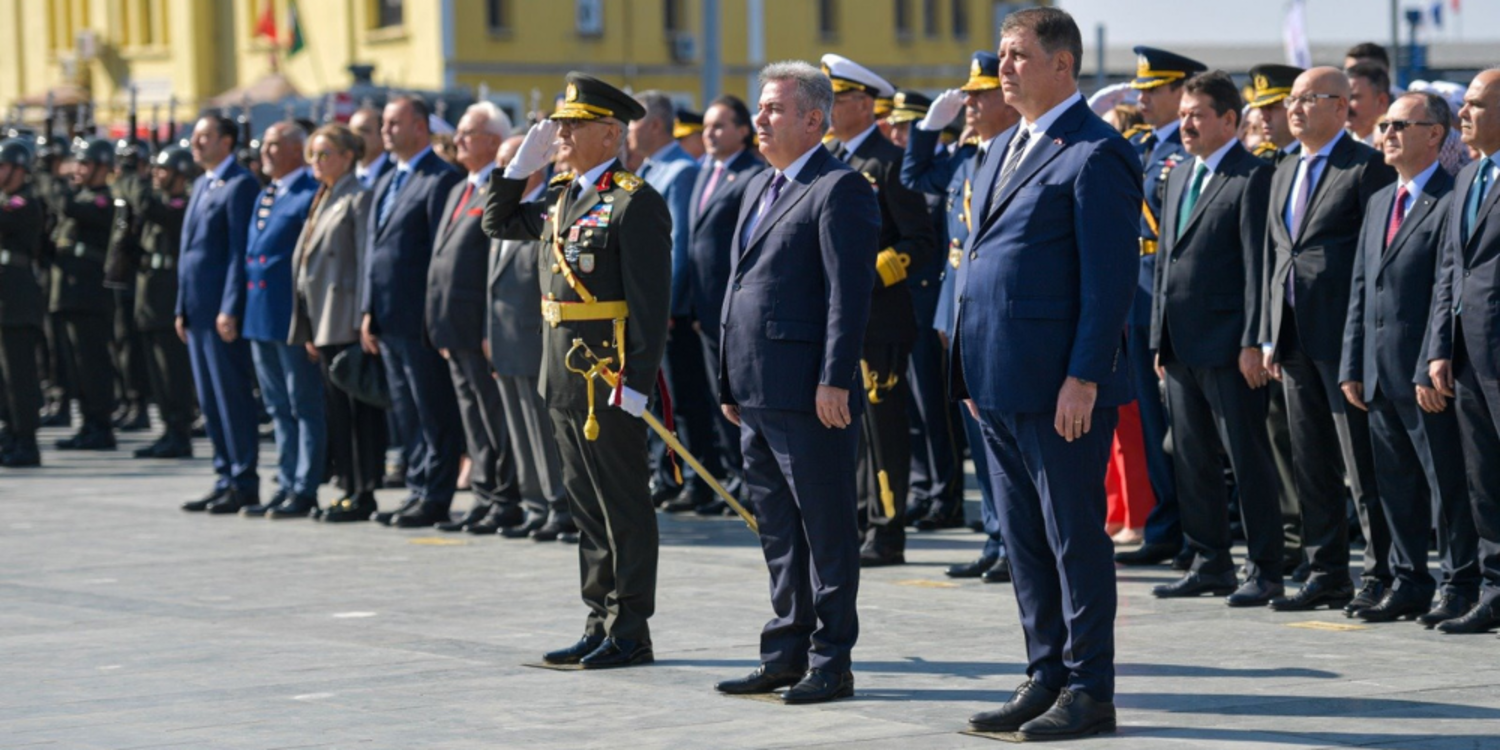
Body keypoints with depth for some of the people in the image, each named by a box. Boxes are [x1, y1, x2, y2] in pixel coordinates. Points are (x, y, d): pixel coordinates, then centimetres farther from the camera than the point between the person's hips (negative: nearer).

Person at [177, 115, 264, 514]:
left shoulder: (240, 185, -10)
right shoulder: (201, 185, 19)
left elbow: (241, 252, -15)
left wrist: (230, 309, -19)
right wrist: (182, 308, 17)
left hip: (223, 307, -9)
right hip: (197, 309, 9)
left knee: (233, 396, -5)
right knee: (209, 400, 11)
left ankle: (244, 485, -2)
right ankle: (225, 479, 16)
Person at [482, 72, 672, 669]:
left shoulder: (635, 203, -13)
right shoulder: (562, 196, 13)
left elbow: (651, 302, -17)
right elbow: (498, 224, 26)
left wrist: (636, 384, -22)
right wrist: (523, 162, 13)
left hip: (609, 381, -9)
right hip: (563, 376, 9)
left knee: (624, 505, -1)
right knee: (587, 504, 13)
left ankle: (630, 632, 4)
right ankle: (602, 622, 21)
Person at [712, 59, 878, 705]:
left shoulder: (840, 190, -9)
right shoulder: (759, 187, 19)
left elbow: (849, 293, -16)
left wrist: (834, 381, -21)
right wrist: (731, 383, 19)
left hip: (808, 394, -9)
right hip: (757, 395, 9)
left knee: (827, 531, -1)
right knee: (778, 531, 15)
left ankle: (830, 662, 4)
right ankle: (786, 654, 22)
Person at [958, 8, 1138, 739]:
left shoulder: (1096, 154, -11)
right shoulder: (1006, 150, 17)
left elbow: (1111, 278, -15)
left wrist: (1084, 378, -20)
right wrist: (973, 370, 16)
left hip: (1060, 389, -9)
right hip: (1000, 381, 9)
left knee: (1076, 537, -1)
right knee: (1024, 540, 13)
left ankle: (1089, 691, 6)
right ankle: (1046, 676, 22)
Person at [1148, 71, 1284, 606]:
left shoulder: (1252, 179, -9)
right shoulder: (1179, 177, 17)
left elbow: (1258, 266, -13)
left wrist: (1253, 342, -17)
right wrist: (1160, 337, 17)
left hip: (1226, 345, -8)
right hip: (1181, 346, 8)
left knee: (1248, 459, -3)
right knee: (1192, 460, 11)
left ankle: (1264, 571, 2)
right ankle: (1210, 564, 20)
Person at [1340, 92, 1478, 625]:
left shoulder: (1452, 201, -9)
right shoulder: (1380, 202, 18)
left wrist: (1432, 370, -18)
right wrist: (1352, 367, 12)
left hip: (1426, 375, -8)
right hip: (1380, 375, 8)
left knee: (1447, 482, -1)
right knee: (1395, 486, 12)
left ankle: (1458, 586, 5)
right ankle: (1409, 584, 19)